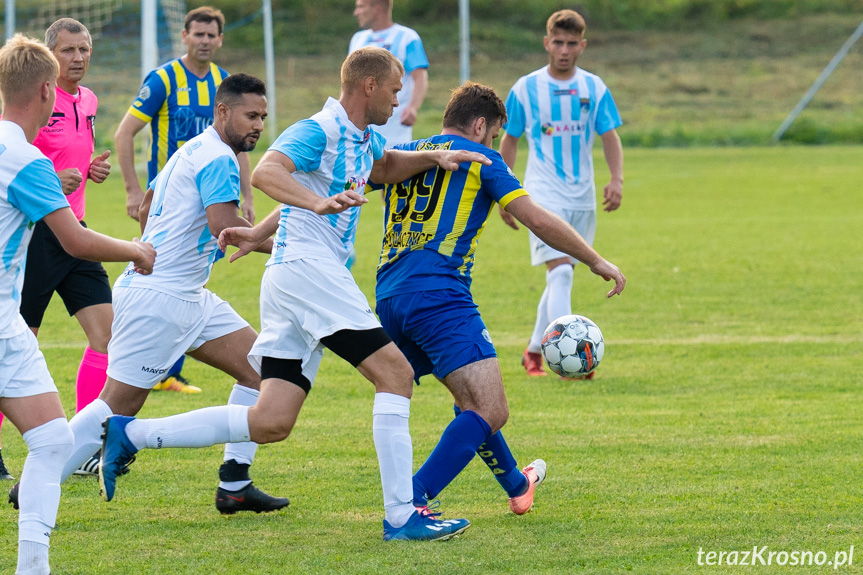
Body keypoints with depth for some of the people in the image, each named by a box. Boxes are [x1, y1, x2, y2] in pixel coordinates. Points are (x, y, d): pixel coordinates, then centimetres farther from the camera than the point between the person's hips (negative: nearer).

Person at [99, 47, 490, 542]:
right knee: (395, 373, -14)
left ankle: (130, 435, 5)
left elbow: (385, 168, 44)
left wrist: (433, 158, 27)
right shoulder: (320, 131, -9)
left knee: (271, 422, 2)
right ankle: (401, 515, -17)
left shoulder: (365, 139, 21)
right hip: (305, 268, -10)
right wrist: (319, 202, -40)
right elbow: (266, 172, -26)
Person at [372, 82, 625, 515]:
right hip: (440, 296, -8)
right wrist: (596, 261, 13)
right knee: (489, 411, -14)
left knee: (473, 400, 27)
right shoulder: (479, 159, 7)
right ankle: (411, 502, -31)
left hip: (388, 299, 8)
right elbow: (538, 221, 3)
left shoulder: (399, 155, 22)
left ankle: (516, 484, 44)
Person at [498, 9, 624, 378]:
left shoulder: (594, 88, 3)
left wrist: (617, 180, -13)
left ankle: (534, 350, 27)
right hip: (544, 195, -4)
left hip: (582, 196, 4)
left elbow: (610, 137, 3)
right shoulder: (526, 88, -2)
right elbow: (509, 140, 7)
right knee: (560, 272, -19)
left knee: (560, 277, 12)